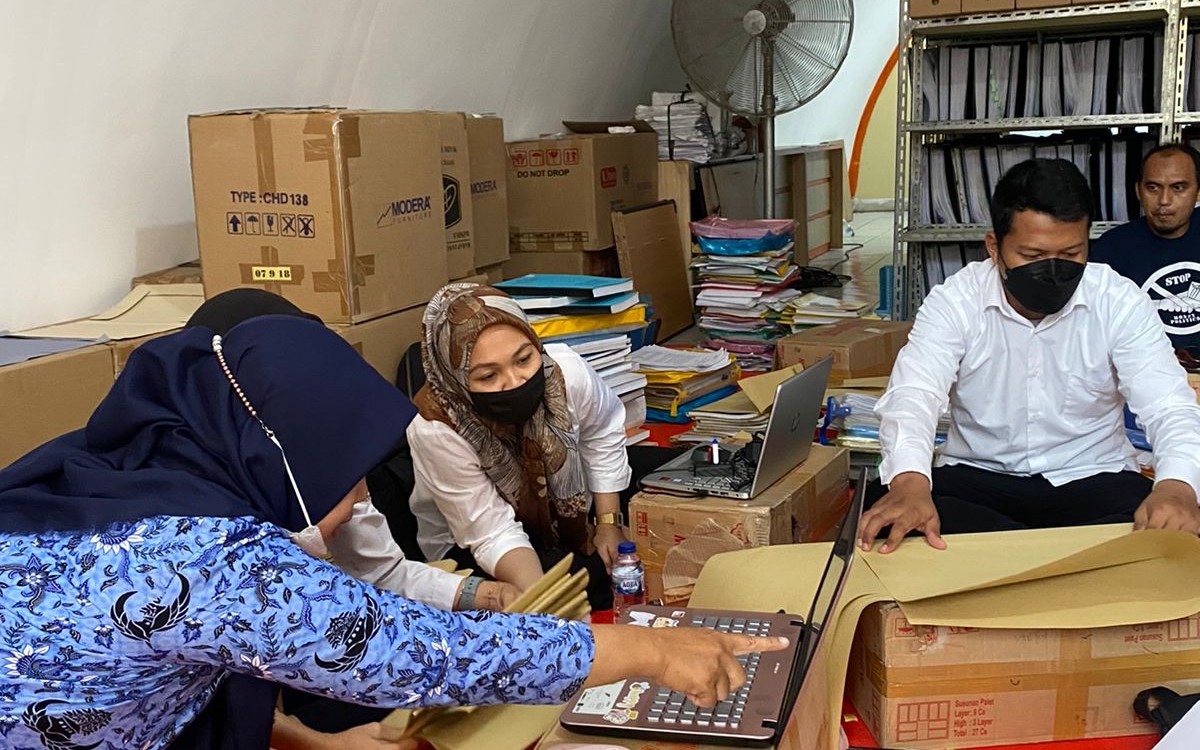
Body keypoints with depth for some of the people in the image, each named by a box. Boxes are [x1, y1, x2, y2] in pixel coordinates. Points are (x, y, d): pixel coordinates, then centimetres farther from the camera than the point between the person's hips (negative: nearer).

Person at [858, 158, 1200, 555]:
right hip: (977, 476, 1)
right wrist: (909, 480, -45)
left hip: (1091, 479, 0)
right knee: (890, 518, -31)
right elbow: (913, 393, -22)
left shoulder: (1120, 303, -6)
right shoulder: (954, 302, -9)